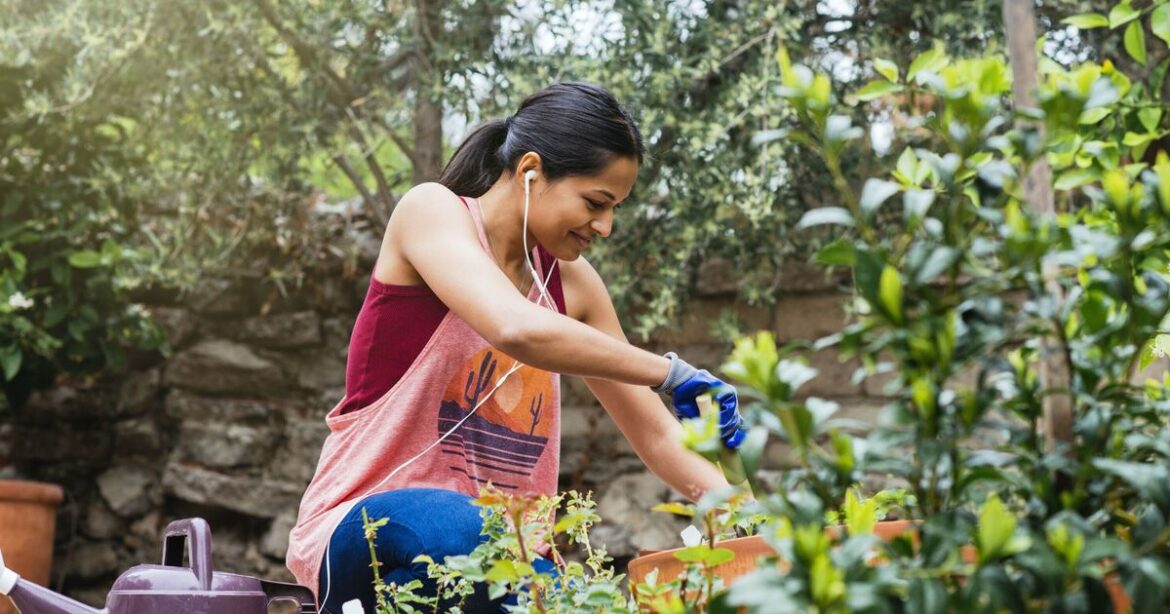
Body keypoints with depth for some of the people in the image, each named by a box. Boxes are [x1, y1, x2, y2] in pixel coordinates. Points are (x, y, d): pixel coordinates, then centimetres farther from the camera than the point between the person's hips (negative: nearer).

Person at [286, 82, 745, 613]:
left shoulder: (572, 281, 9)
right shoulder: (431, 211, -8)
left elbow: (656, 437, 13)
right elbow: (519, 330, -28)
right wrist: (670, 372, -19)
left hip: (499, 543, 6)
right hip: (365, 530, -5)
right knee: (466, 530, -40)